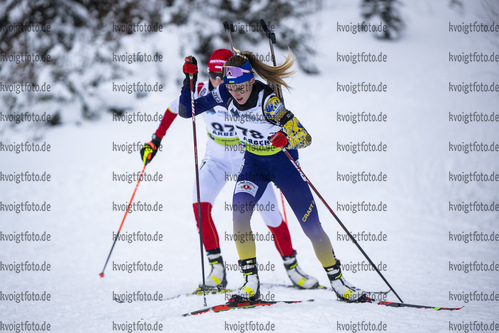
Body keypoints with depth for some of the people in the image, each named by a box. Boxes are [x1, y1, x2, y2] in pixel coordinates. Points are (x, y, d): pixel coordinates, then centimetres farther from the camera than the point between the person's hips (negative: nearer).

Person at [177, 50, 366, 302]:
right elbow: (186, 111, -8)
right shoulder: (224, 94, -15)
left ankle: (337, 281, 17)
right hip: (254, 161, 4)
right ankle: (251, 283, -14)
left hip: (284, 161, -3)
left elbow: (305, 137, -29)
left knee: (311, 226, -3)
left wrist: (287, 140, -51)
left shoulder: (268, 101, -30)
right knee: (239, 213, -23)